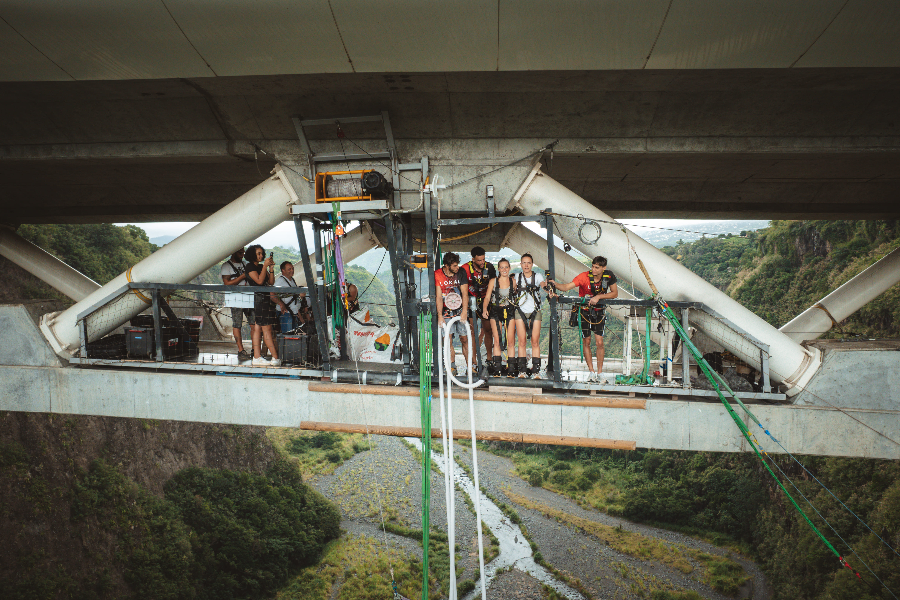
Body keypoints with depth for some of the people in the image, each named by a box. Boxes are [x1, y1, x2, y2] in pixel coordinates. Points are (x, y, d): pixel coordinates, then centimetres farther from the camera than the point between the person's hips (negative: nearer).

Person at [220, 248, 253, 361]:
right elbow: (227, 283, -10)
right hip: (235, 299, -6)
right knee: (237, 325, -2)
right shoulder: (226, 266, 0)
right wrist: (242, 276, -14)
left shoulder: (244, 264, 20)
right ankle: (241, 351, 2)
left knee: (254, 323, -1)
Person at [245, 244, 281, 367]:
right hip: (257, 298, -8)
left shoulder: (261, 266, 19)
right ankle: (276, 358, -9)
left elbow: (271, 282, 13)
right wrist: (265, 266, -12)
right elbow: (259, 281, -16)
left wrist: (271, 268, 1)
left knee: (258, 328, 6)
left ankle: (257, 358, 6)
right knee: (267, 329, -8)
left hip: (265, 299, 8)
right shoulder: (250, 266, -5)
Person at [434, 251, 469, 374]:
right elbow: (439, 297, -7)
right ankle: (452, 366, 7)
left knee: (464, 339, -1)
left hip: (460, 312, 1)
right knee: (448, 341, -3)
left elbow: (465, 294, -7)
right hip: (446, 312, 0)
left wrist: (464, 311, -19)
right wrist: (440, 316, -13)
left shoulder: (461, 274, -2)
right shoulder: (437, 275, -5)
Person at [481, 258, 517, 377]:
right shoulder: (493, 281, 2)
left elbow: (517, 297, 13)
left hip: (509, 311, 1)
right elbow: (487, 297, -2)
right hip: (495, 311, -1)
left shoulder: (513, 281, 5)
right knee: (497, 341, -3)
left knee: (510, 341, -3)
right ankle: (497, 368, 2)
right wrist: (484, 310, -18)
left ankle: (510, 368, 4)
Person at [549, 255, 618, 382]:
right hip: (584, 311, -1)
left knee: (599, 342, -7)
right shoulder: (584, 276, -21)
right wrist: (554, 284, -49)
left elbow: (615, 293, -6)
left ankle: (599, 373, 5)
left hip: (599, 311, 1)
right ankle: (591, 372, 14)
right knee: (586, 342, 3)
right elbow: (567, 287, -29)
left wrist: (598, 297, -20)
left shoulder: (609, 276, -13)